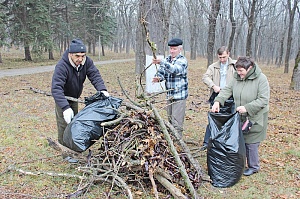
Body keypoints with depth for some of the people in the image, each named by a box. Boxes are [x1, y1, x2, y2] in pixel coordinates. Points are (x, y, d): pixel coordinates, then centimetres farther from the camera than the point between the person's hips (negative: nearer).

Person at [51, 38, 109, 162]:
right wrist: (65, 108, -54)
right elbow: (56, 88, -44)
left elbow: (94, 75, -20)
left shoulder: (86, 61, -19)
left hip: (74, 97, 6)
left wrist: (102, 89, -41)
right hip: (62, 98, -6)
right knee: (64, 124, -9)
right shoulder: (62, 66, -37)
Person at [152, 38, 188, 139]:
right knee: (170, 120, 15)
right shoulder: (167, 59, 11)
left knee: (177, 122, -7)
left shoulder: (182, 60, -11)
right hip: (169, 95, 7)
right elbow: (161, 72, 6)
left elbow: (175, 70, -30)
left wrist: (161, 62, -44)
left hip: (179, 96, -7)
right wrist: (158, 77, -19)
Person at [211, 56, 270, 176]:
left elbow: (263, 100, -18)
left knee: (251, 143, 1)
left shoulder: (261, 79, -15)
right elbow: (227, 90, 4)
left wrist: (247, 108, -26)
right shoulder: (237, 78, 4)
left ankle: (254, 167, 21)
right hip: (240, 117, 6)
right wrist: (218, 101, -13)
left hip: (254, 118, -6)